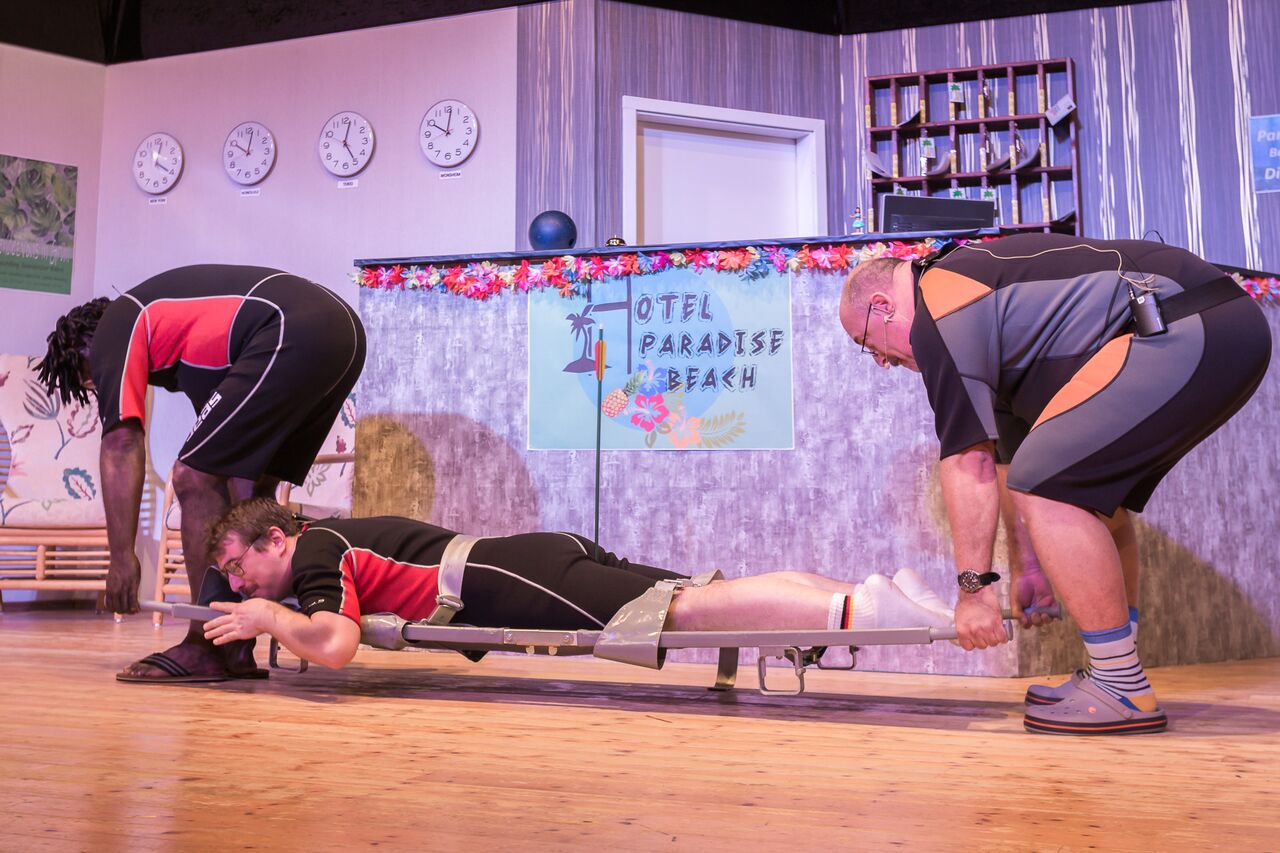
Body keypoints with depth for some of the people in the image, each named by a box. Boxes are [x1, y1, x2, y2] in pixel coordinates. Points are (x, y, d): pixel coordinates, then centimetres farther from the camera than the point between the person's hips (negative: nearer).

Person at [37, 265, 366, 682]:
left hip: (293, 334, -10)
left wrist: (121, 556, -2)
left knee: (196, 478, -2)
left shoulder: (113, 330, 10)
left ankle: (207, 647, 0)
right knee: (248, 489, 16)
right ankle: (237, 650, 16)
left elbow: (122, 442, -2)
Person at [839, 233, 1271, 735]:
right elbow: (1010, 452, 27)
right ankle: (1113, 678, 20)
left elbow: (968, 465, -9)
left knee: (1049, 489, -11)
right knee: (1091, 491, 19)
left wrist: (973, 587, -3)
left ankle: (1126, 693, -4)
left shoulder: (936, 315, -5)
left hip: (1181, 335, -11)